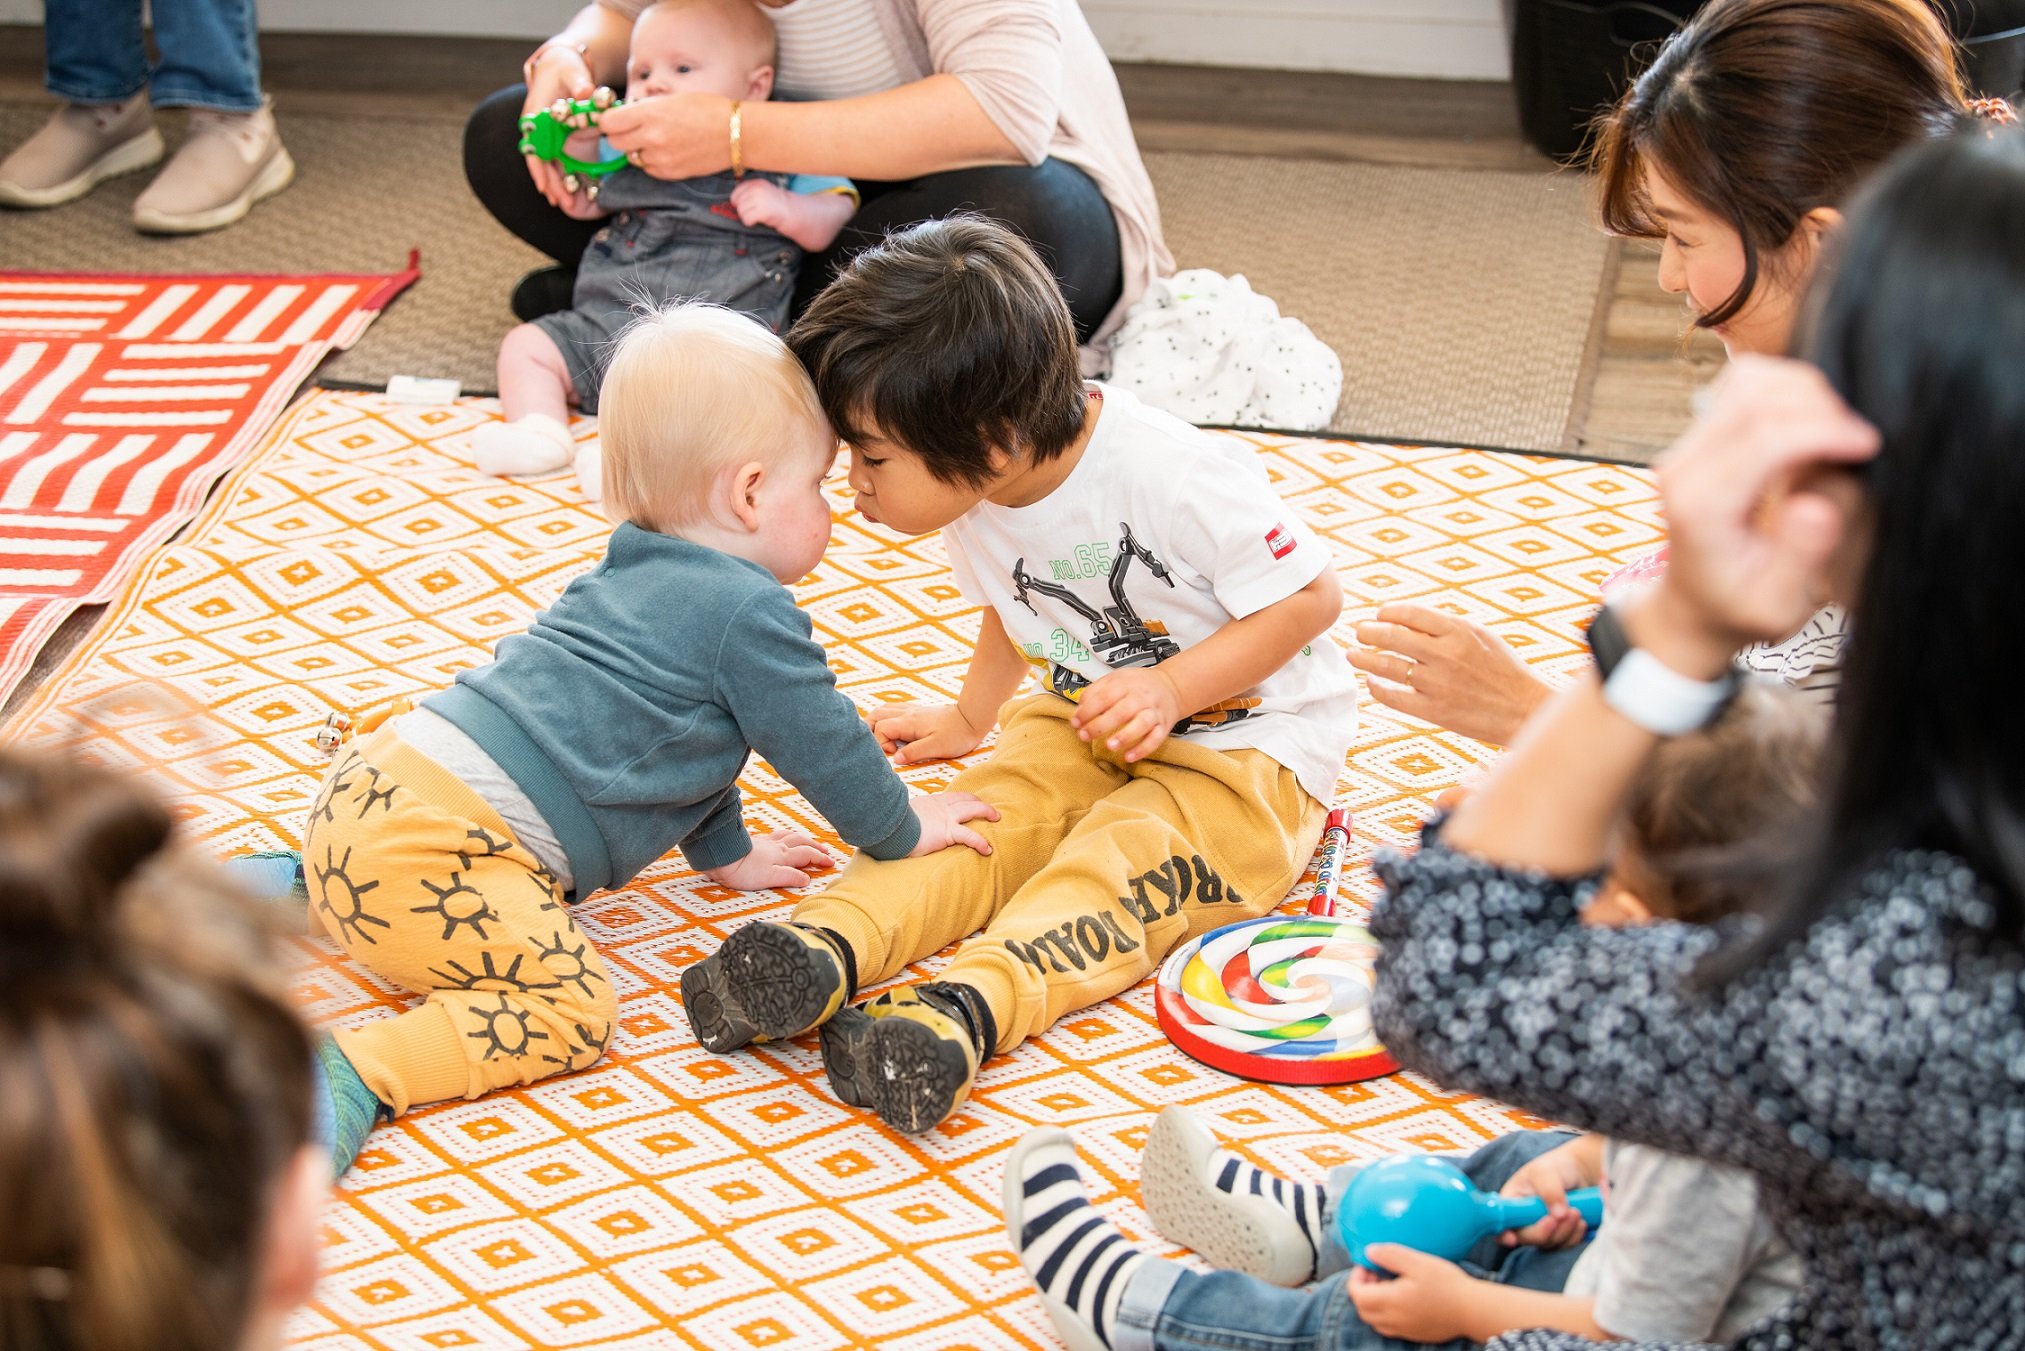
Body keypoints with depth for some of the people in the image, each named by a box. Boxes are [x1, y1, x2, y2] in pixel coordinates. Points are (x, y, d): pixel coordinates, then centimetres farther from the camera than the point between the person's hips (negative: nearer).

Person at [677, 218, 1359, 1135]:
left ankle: (970, 1005, -55)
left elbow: (1311, 596, -21)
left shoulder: (1167, 476, -28)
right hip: (1084, 725, 7)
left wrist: (1171, 690, -29)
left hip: (1247, 751, -7)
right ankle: (823, 948, -42)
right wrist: (971, 719, 14)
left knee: (1118, 862, -31)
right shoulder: (978, 503, -5)